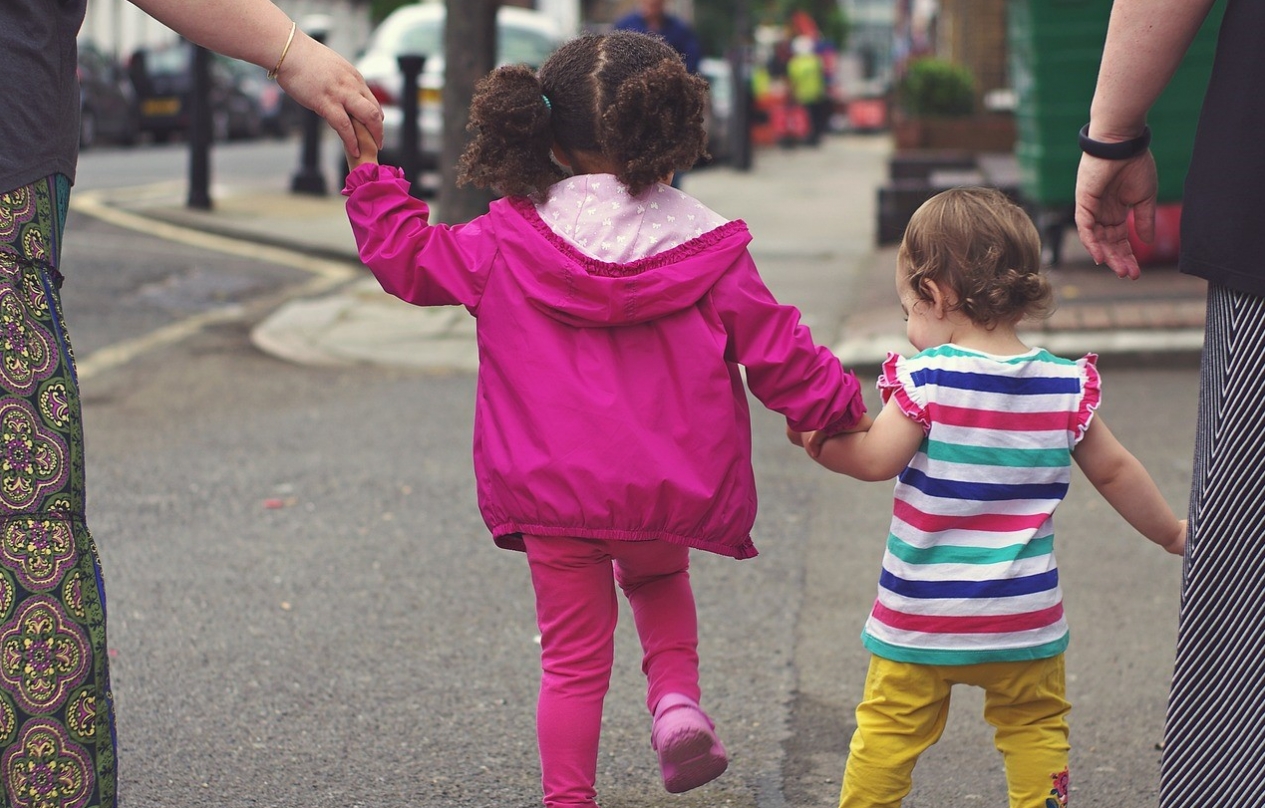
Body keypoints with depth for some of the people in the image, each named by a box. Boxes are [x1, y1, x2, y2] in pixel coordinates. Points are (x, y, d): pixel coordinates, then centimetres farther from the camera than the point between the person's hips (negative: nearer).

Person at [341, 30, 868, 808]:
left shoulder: (508, 241, -3)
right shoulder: (707, 248, -5)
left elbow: (408, 258, 6)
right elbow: (774, 348, -1)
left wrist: (369, 173, 18)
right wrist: (838, 404, 15)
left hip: (553, 495, 0)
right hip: (670, 495, 0)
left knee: (574, 658, 11)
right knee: (658, 575, 32)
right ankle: (677, 699, 9)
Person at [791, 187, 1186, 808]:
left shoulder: (927, 377, -14)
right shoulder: (1067, 385, -1)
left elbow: (876, 459, -16)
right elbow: (1115, 472, 8)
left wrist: (814, 439, 1)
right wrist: (1172, 533, 22)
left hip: (920, 615, -3)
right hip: (1023, 616, 3)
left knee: (889, 729, 10)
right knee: (1035, 727, 15)